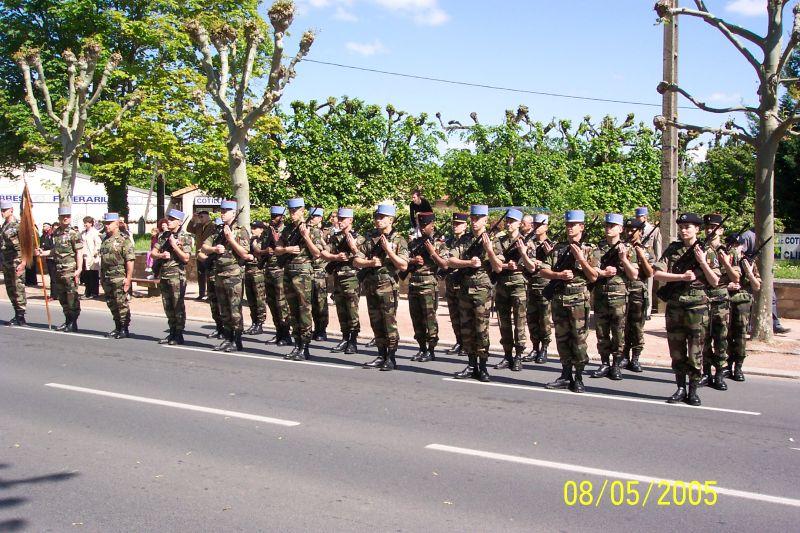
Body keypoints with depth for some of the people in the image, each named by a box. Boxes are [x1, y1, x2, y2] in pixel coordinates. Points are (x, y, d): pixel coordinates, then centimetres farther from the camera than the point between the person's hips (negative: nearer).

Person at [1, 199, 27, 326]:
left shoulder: (18, 225, -11)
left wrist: (23, 263, -22)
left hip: (16, 262, -9)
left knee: (18, 289, -7)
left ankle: (21, 317, -3)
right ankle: (17, 316, 18)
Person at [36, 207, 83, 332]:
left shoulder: (74, 233, -7)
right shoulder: (55, 233, 14)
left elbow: (79, 253, -11)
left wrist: (79, 269, -17)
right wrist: (43, 253, 10)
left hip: (70, 270, -7)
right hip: (58, 269, 8)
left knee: (72, 297, -4)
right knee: (62, 297, 12)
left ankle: (73, 323, 2)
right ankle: (68, 321, 23)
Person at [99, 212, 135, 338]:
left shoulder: (124, 240, -9)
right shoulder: (104, 240, 16)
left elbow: (130, 260, -14)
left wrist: (128, 278, -18)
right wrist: (101, 276, 18)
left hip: (119, 277, -8)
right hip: (106, 278, 8)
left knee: (121, 303, -4)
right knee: (111, 304, 12)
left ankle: (124, 329, 3)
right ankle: (118, 327, 21)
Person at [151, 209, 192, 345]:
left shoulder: (185, 237, -5)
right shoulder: (163, 236, 14)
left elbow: (186, 258, -12)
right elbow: (153, 253, 12)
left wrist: (174, 245, -14)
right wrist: (161, 255, -8)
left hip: (177, 275, -6)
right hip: (163, 275, 6)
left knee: (178, 306, -3)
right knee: (168, 307, 11)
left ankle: (179, 335, 2)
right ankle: (172, 333, 20)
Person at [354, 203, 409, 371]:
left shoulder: (398, 240, -2)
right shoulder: (370, 239, 12)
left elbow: (404, 266, -11)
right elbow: (356, 261, 7)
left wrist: (388, 250, -16)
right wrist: (370, 262, -11)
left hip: (387, 286, -5)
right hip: (370, 286, 6)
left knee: (389, 323, -4)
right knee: (376, 324, 11)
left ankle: (391, 358, 3)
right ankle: (381, 356, 20)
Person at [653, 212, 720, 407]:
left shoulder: (707, 252, 3)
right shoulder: (672, 249, 7)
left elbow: (714, 282, 0)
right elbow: (657, 274, -3)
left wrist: (703, 262, -11)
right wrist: (682, 277, -12)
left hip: (697, 305, -2)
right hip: (674, 305, 2)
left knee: (695, 350, 0)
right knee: (676, 349, 7)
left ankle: (693, 391, 9)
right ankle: (680, 389, 18)